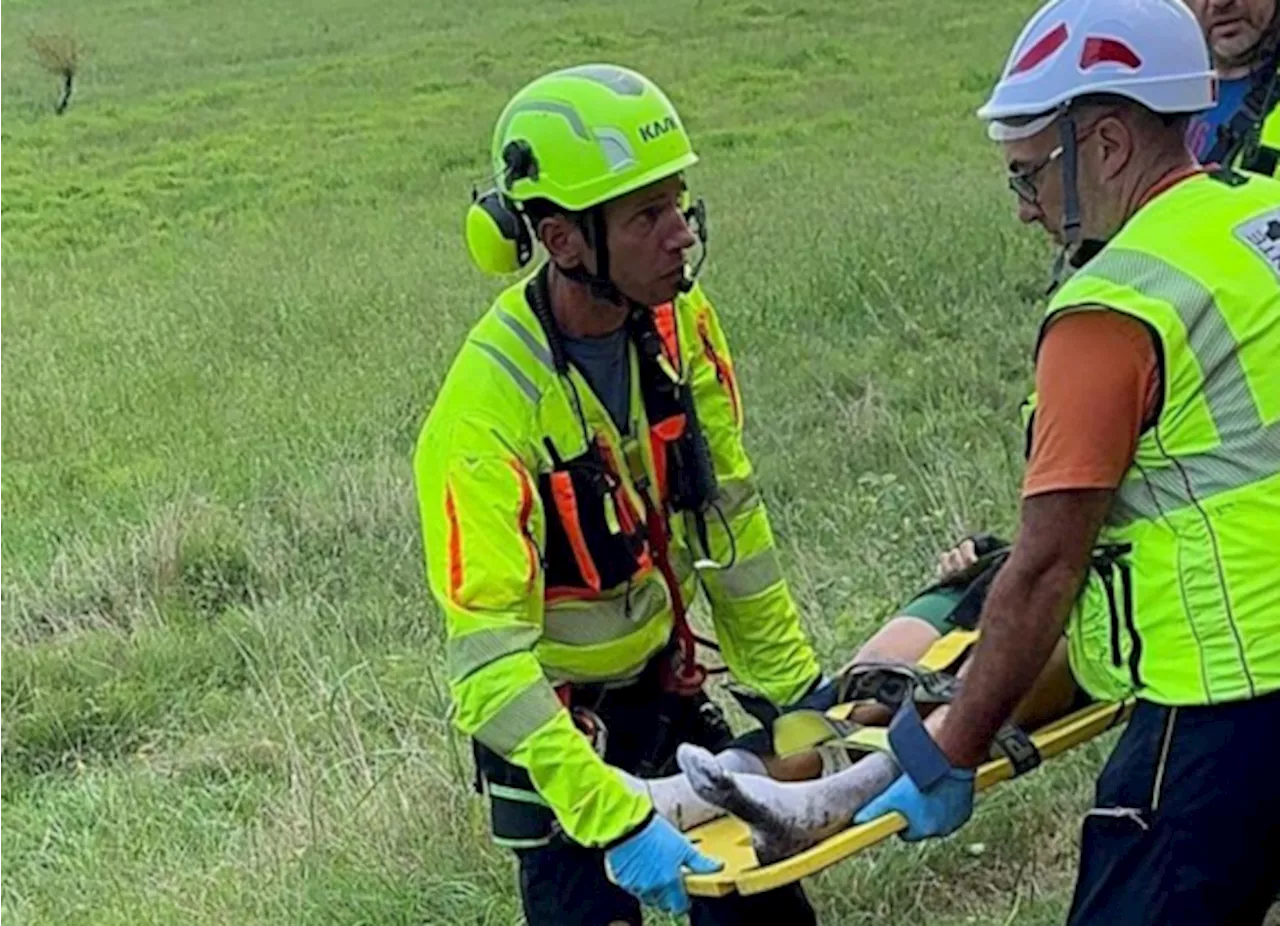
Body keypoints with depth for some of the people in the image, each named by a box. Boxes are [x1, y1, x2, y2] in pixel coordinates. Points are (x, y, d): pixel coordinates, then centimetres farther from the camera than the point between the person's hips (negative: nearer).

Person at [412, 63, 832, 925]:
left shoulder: (677, 319, -12)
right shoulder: (486, 411, -30)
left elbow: (728, 514, 1)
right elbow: (488, 661, -32)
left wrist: (792, 680, 7)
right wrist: (612, 816, -39)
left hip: (666, 686, 6)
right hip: (554, 722, -6)